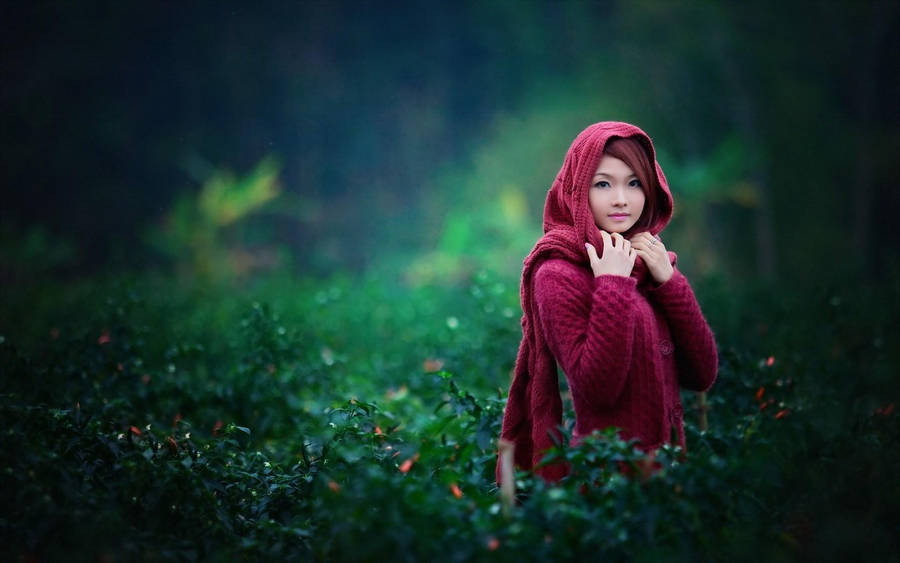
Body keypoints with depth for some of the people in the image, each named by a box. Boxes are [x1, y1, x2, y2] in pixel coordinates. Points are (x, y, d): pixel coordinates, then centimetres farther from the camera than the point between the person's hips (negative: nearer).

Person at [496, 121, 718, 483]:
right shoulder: (558, 275, -12)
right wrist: (613, 287, -20)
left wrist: (668, 280, -8)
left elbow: (702, 375, -1)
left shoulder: (649, 263, 6)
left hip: (665, 459, 6)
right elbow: (597, 388, -23)